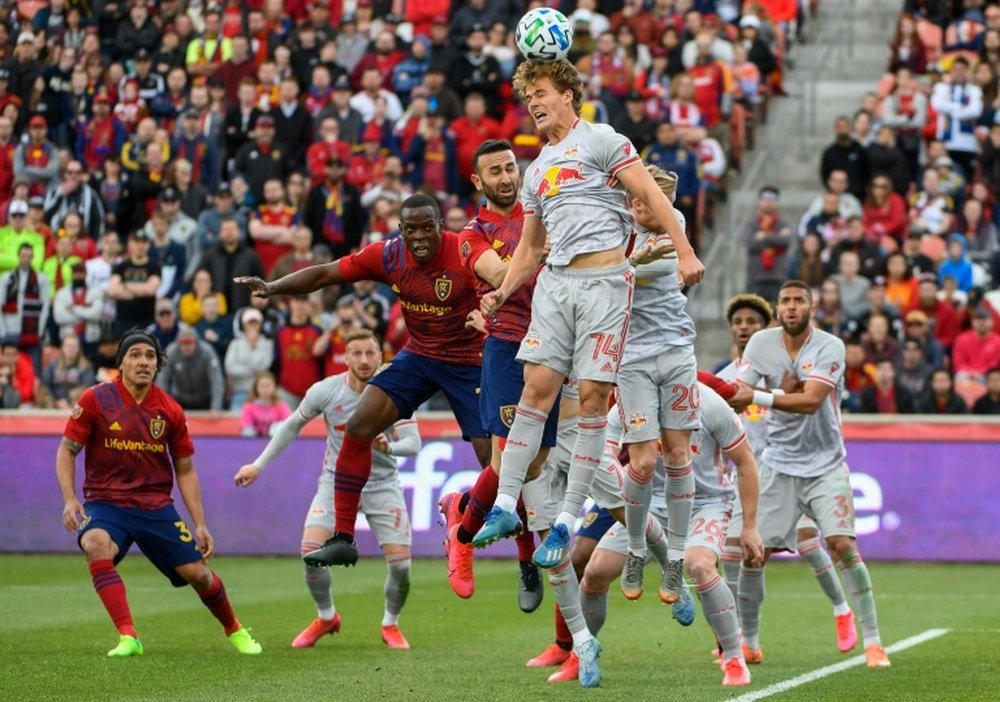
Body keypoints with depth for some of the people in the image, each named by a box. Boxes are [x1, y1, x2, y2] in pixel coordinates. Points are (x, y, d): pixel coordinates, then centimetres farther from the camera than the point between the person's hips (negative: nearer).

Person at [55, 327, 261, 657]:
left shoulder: (170, 411, 0)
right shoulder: (95, 400, -7)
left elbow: (185, 471, 8)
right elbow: (67, 450, -1)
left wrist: (200, 524, 4)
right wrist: (69, 499, -15)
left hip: (156, 505, 2)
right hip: (106, 502, -2)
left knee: (197, 573, -1)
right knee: (95, 544, -35)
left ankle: (234, 630, 31)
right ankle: (128, 638, -34)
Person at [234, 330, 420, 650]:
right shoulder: (325, 391, -11)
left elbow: (413, 443, -18)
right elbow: (293, 425, 4)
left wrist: (389, 446, -40)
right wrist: (259, 464, 6)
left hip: (382, 485, -1)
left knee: (400, 564, -13)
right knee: (311, 551, -18)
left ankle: (390, 625, 17)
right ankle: (326, 617, 10)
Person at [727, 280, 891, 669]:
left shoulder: (829, 347, -12)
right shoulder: (761, 343, -1)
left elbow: (810, 402, -24)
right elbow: (740, 389, -9)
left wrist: (757, 397, -33)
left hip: (825, 465, -3)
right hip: (779, 464, 3)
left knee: (843, 545, -16)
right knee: (754, 552, -3)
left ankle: (872, 641, -6)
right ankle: (748, 642, 14)